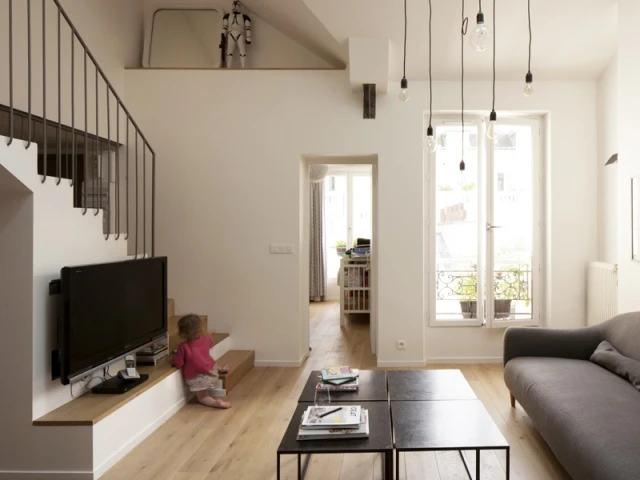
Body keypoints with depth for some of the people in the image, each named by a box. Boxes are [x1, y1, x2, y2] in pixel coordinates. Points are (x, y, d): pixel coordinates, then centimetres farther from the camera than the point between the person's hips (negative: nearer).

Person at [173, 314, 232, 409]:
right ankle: (220, 369, 52)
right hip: (210, 371, 5)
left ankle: (216, 402, -15)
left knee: (202, 398, 9)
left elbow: (178, 364, -18)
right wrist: (209, 335, 39)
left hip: (196, 378, -5)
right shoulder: (205, 338, -8)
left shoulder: (183, 347, -23)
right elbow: (211, 342, 17)